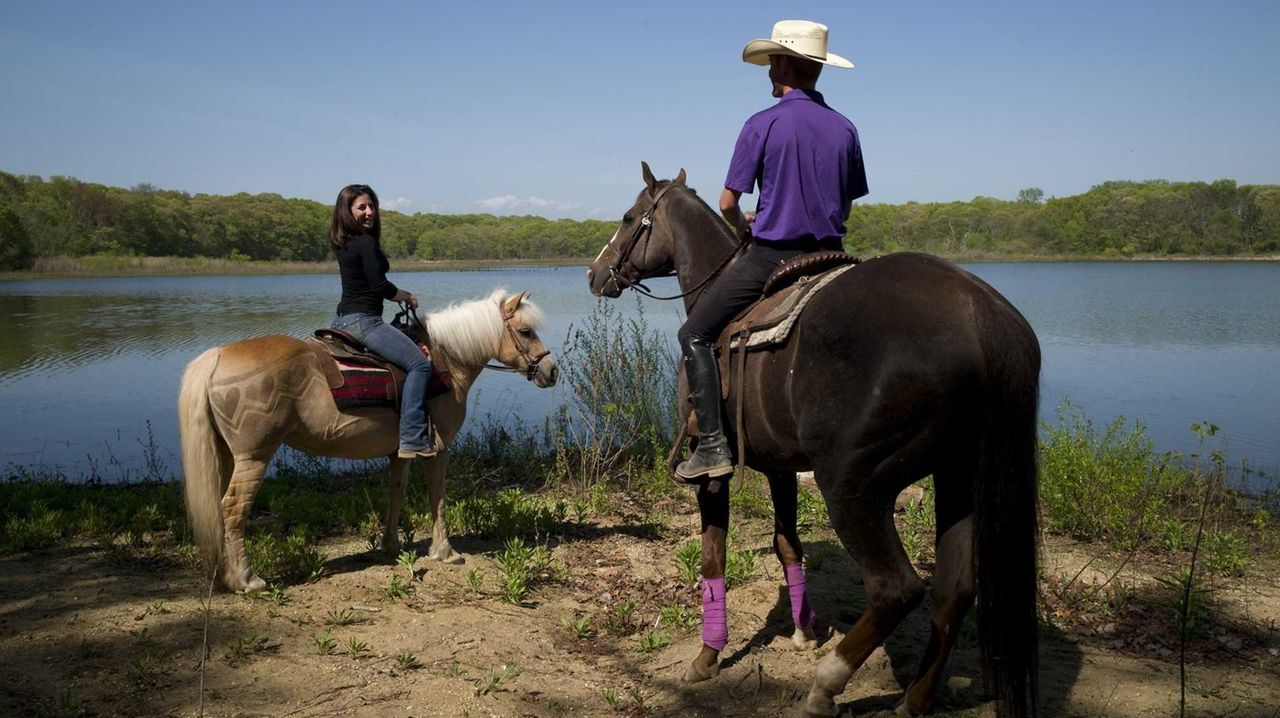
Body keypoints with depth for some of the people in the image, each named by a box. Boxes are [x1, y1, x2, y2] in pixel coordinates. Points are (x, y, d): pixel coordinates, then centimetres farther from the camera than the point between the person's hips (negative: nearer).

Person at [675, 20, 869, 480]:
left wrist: (744, 227, 13)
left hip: (769, 255, -6)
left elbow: (728, 203, -8)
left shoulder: (763, 125, -10)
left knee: (695, 334, 5)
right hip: (827, 255, 6)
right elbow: (847, 205, 14)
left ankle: (712, 446, -5)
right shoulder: (844, 128, 7)